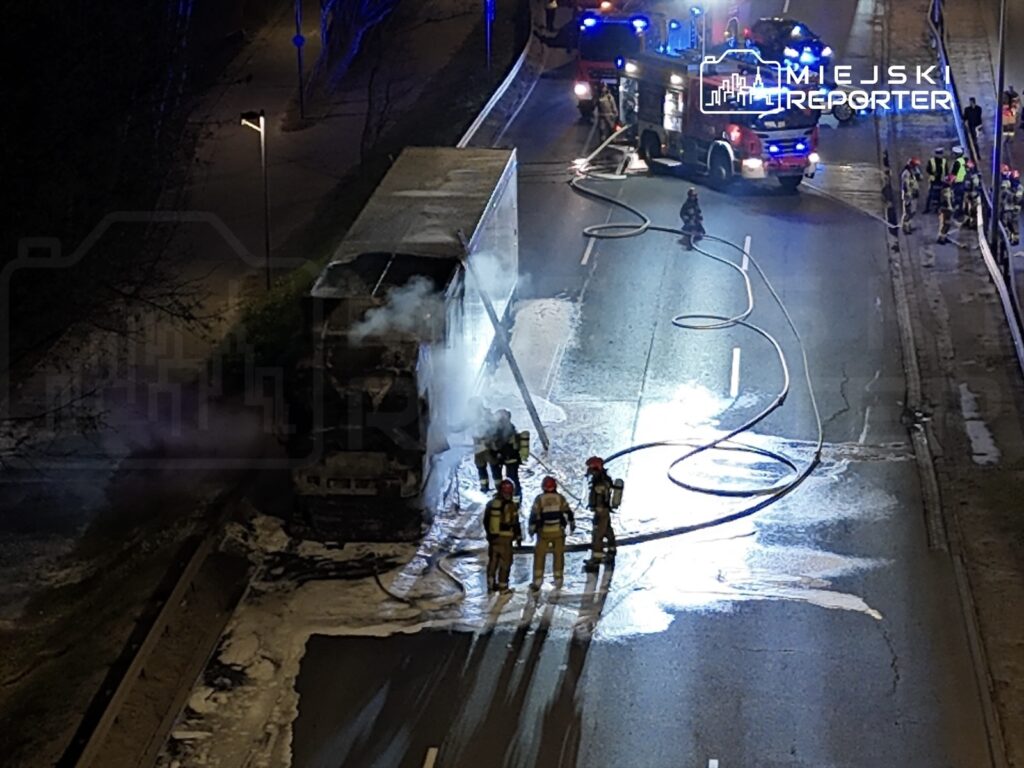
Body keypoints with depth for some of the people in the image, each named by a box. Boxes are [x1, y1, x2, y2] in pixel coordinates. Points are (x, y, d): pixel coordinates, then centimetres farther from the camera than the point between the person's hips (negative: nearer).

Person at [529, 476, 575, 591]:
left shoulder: (539, 499, -5)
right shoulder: (560, 498, -2)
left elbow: (534, 515, -6)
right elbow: (568, 512, 3)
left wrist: (532, 528, 4)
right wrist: (572, 524, 17)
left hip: (544, 532, -1)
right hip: (558, 530, 1)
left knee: (539, 555, 5)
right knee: (558, 555, 11)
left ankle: (537, 581, -1)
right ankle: (558, 580, 13)